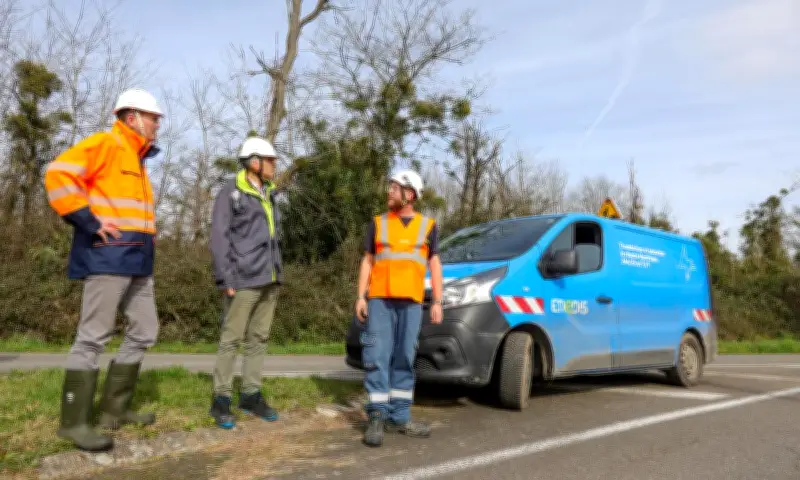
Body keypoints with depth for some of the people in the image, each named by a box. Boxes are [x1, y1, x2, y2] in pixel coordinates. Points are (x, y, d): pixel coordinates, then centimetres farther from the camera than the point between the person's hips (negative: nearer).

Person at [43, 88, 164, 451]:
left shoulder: (137, 159, 23)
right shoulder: (104, 144, -5)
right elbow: (58, 175, -18)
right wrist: (91, 223, -19)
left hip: (136, 259, 10)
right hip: (108, 254, -10)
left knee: (144, 331, 10)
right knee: (94, 336, -7)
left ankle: (115, 409, 19)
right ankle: (74, 422, 1)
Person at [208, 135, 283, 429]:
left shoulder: (267, 197, 17)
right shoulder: (230, 193, -4)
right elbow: (219, 239, -9)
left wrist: (277, 276, 14)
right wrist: (225, 280, -15)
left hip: (269, 280, 7)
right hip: (244, 280, -7)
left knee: (258, 339, 9)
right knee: (231, 339, -2)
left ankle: (251, 396, 18)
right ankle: (221, 400, 7)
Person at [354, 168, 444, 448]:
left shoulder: (428, 226, 9)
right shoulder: (378, 223, 10)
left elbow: (434, 266, 9)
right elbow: (367, 262, 10)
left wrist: (437, 302, 1)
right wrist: (360, 297, 1)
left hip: (411, 302, 1)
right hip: (379, 300, 0)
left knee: (404, 360, 6)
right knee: (377, 358, -5)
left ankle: (399, 417, 14)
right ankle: (377, 418, 1)